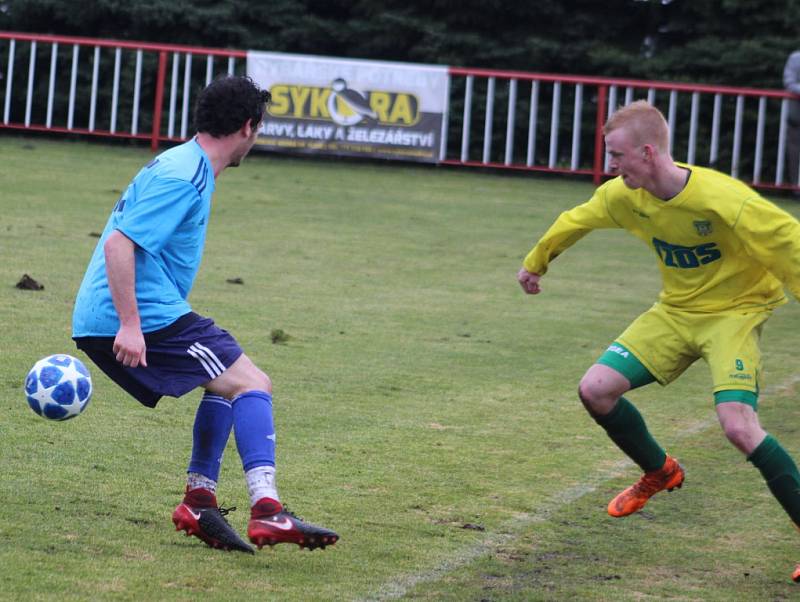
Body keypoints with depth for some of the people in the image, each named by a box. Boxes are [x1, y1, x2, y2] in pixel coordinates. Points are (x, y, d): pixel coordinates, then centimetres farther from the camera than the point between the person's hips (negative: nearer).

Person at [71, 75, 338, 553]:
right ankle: (267, 511, -23)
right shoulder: (182, 178, -14)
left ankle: (200, 501, 17)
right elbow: (118, 244, -22)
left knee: (227, 382, 22)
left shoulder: (186, 166, 18)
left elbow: (131, 242, 29)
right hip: (145, 318, -10)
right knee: (252, 384, -12)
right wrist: (130, 324, -26)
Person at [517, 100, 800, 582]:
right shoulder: (623, 196, -9)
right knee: (596, 389, -3)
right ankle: (660, 473, 25)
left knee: (738, 425, -27)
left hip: (734, 311, -7)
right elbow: (576, 222, 13)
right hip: (676, 311, 7)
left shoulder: (722, 199, -31)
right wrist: (536, 263, 29)